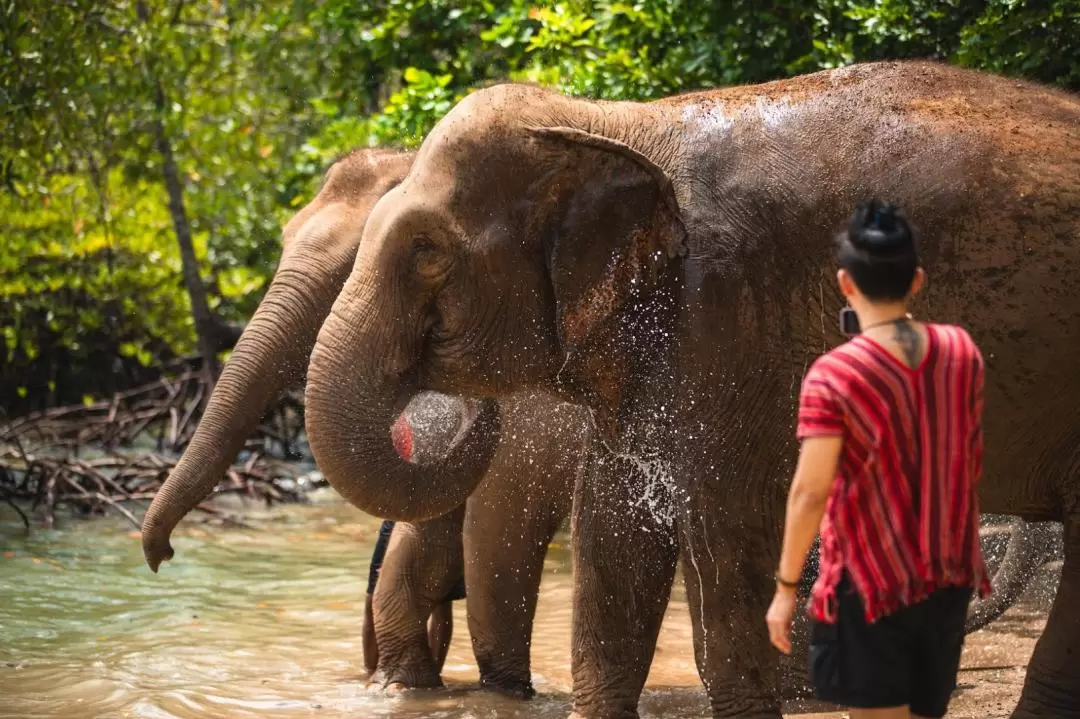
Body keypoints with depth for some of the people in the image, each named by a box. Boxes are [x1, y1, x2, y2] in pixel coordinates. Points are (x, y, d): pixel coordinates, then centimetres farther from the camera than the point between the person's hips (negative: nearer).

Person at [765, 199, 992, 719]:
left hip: (871, 583, -5)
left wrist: (786, 587, -8)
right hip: (950, 575, 5)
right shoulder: (962, 351, -2)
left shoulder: (832, 375, -17)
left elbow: (810, 493, -18)